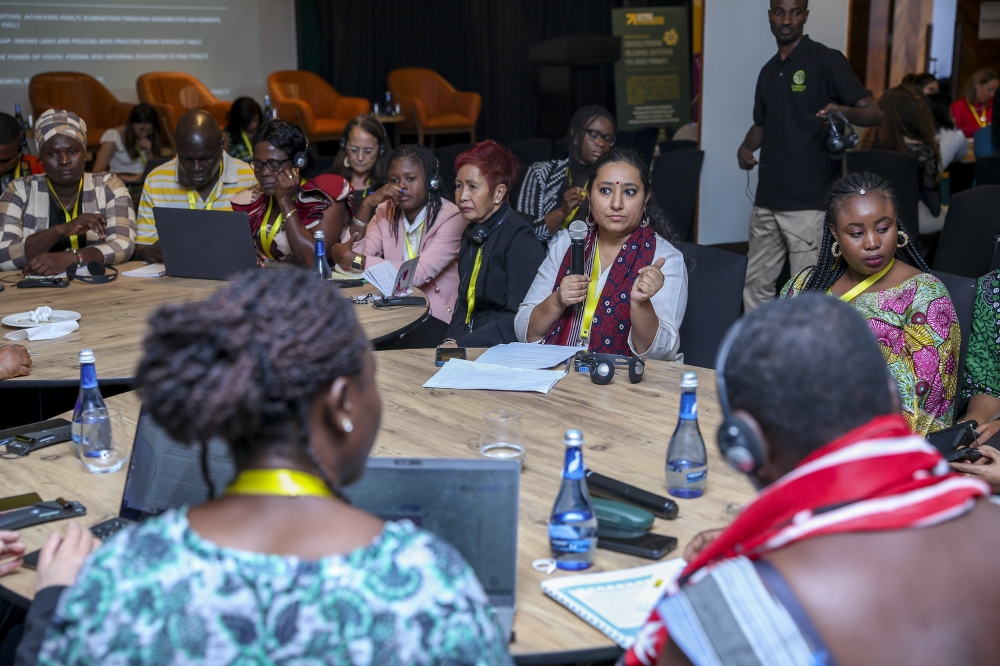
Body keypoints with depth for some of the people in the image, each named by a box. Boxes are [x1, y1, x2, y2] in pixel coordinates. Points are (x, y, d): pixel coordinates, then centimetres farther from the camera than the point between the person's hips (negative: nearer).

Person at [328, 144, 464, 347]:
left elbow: (419, 273, -23)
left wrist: (354, 260, -23)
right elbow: (358, 256, -7)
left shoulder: (451, 217, -10)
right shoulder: (386, 212, 8)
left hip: (436, 315, -5)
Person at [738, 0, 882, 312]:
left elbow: (874, 113, -8)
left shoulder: (827, 60, -4)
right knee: (756, 284, 11)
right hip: (767, 200, 7)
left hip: (810, 202, -7)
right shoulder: (769, 71, 15)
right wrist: (746, 147, 4)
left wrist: (843, 111, -30)